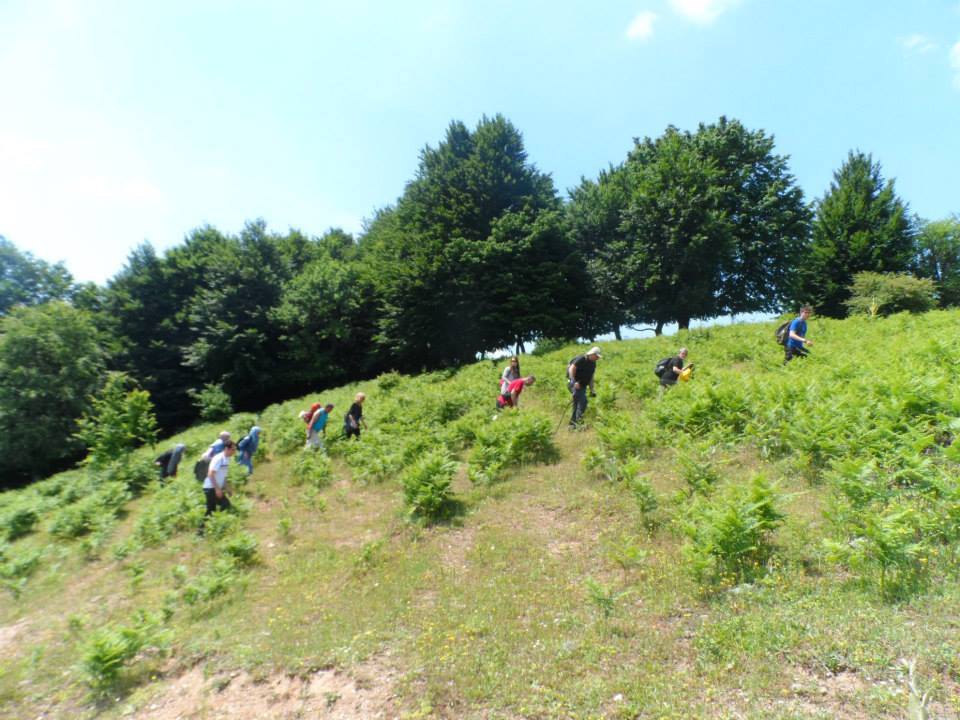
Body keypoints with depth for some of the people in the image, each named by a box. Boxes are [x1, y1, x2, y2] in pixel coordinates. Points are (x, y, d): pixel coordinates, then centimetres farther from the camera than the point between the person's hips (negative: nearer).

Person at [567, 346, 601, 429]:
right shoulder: (581, 359, -13)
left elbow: (591, 377, 19)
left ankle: (572, 423, 18)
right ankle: (579, 420, -19)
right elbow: (571, 369, -19)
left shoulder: (593, 364, 12)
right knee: (583, 401, -21)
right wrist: (574, 382, -26)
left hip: (583, 386, 8)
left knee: (577, 404, 10)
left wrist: (591, 389, 14)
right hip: (575, 384, -8)